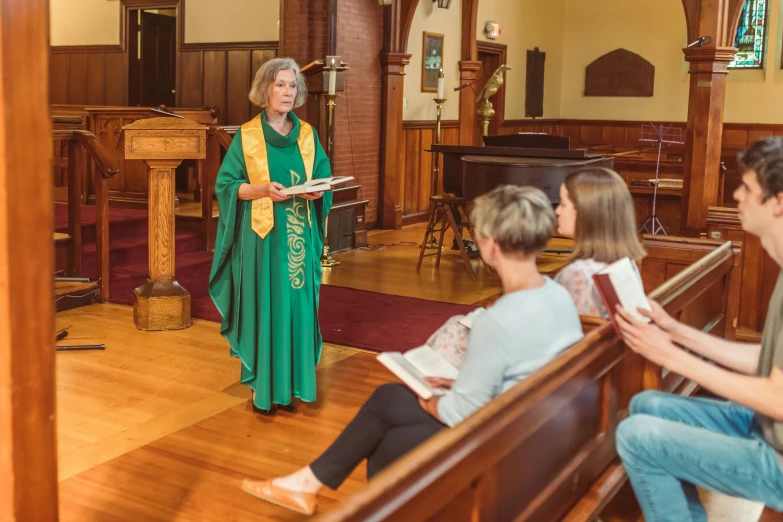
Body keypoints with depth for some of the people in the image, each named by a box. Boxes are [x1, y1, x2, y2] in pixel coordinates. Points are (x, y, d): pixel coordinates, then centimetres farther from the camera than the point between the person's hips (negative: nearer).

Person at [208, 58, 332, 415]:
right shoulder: (246, 136, -2)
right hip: (262, 236, -3)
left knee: (297, 306, 4)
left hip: (299, 236, 3)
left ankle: (290, 385, 15)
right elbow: (226, 185, -3)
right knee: (263, 308, 0)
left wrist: (317, 191, -12)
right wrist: (262, 189, -19)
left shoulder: (308, 135, 8)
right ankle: (263, 388, 12)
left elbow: (323, 180, 11)